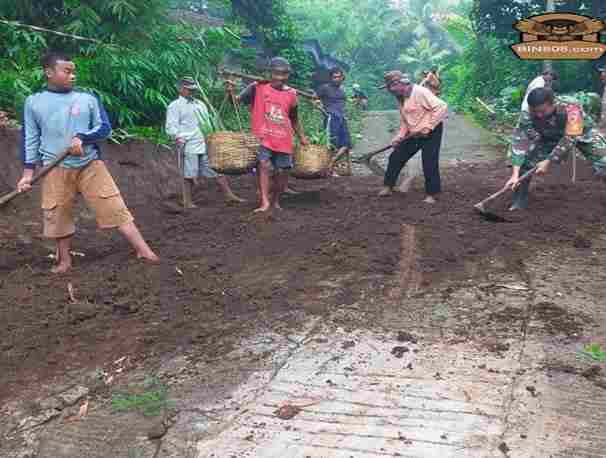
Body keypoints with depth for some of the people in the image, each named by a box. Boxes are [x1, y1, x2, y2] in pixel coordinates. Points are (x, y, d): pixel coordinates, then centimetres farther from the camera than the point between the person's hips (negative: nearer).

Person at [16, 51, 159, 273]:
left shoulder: (87, 98, 3)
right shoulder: (33, 102, 3)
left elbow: (105, 128, 2)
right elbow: (30, 139, 7)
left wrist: (81, 138, -15)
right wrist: (28, 172, 2)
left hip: (90, 165, 0)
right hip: (55, 170, 1)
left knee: (115, 207, -5)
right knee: (58, 216, 7)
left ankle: (143, 249, -2)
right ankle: (64, 260, 25)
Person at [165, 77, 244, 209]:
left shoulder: (200, 104, 23)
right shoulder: (175, 106, 3)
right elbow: (171, 127, -7)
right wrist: (178, 138, -23)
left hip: (206, 144, 6)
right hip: (190, 146, -6)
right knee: (189, 175, 0)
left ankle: (229, 195, 10)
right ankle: (187, 201, 10)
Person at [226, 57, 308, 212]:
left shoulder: (291, 94, 8)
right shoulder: (258, 88, -1)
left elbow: (294, 119, 20)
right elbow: (238, 101, 0)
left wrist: (301, 137, 18)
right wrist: (230, 92, -20)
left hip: (283, 140, 3)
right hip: (262, 137, -3)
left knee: (282, 172, 6)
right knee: (263, 164, -23)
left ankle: (275, 200, 28)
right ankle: (265, 201, -18)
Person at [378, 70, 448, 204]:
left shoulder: (420, 92, -21)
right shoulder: (401, 98, 7)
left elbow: (442, 107, -25)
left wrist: (428, 127, -25)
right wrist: (399, 137, 1)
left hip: (431, 133, -8)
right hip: (413, 134, 8)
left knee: (429, 164, -8)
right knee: (395, 158, 6)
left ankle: (431, 194, 7)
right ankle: (388, 187, 18)